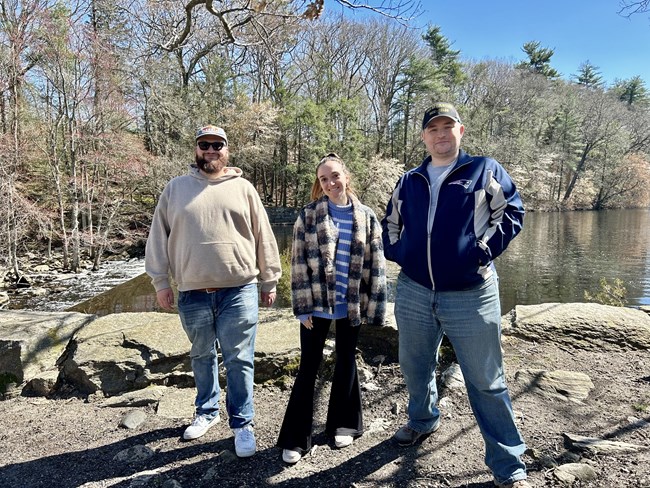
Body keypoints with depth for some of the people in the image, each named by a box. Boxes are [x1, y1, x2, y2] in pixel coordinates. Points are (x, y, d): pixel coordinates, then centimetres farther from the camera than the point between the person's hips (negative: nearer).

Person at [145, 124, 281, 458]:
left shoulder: (243, 189, 5)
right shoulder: (175, 188, 7)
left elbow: (264, 238, 6)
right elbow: (158, 238, 8)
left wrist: (269, 281, 6)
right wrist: (160, 281, 4)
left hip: (239, 291, -1)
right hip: (192, 293, 2)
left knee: (239, 361, 3)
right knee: (202, 357, 17)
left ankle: (242, 423, 19)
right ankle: (207, 412, 38)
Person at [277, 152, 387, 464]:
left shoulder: (366, 217, 2)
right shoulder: (308, 215, -2)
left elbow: (375, 265, 2)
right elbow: (298, 263, -5)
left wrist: (372, 306, -2)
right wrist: (303, 307, -8)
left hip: (350, 305, 2)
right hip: (317, 304, -1)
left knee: (346, 361, 16)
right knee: (308, 367, 5)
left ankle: (343, 423, 35)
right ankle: (296, 438, 17)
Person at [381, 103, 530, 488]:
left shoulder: (485, 170, 3)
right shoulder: (409, 181, 13)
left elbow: (512, 212, -2)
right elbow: (390, 224, 24)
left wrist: (484, 250, -11)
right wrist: (398, 254, 8)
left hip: (471, 294, -4)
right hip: (414, 293, 4)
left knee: (486, 381, 3)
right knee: (415, 367, 19)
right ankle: (423, 420, 47)